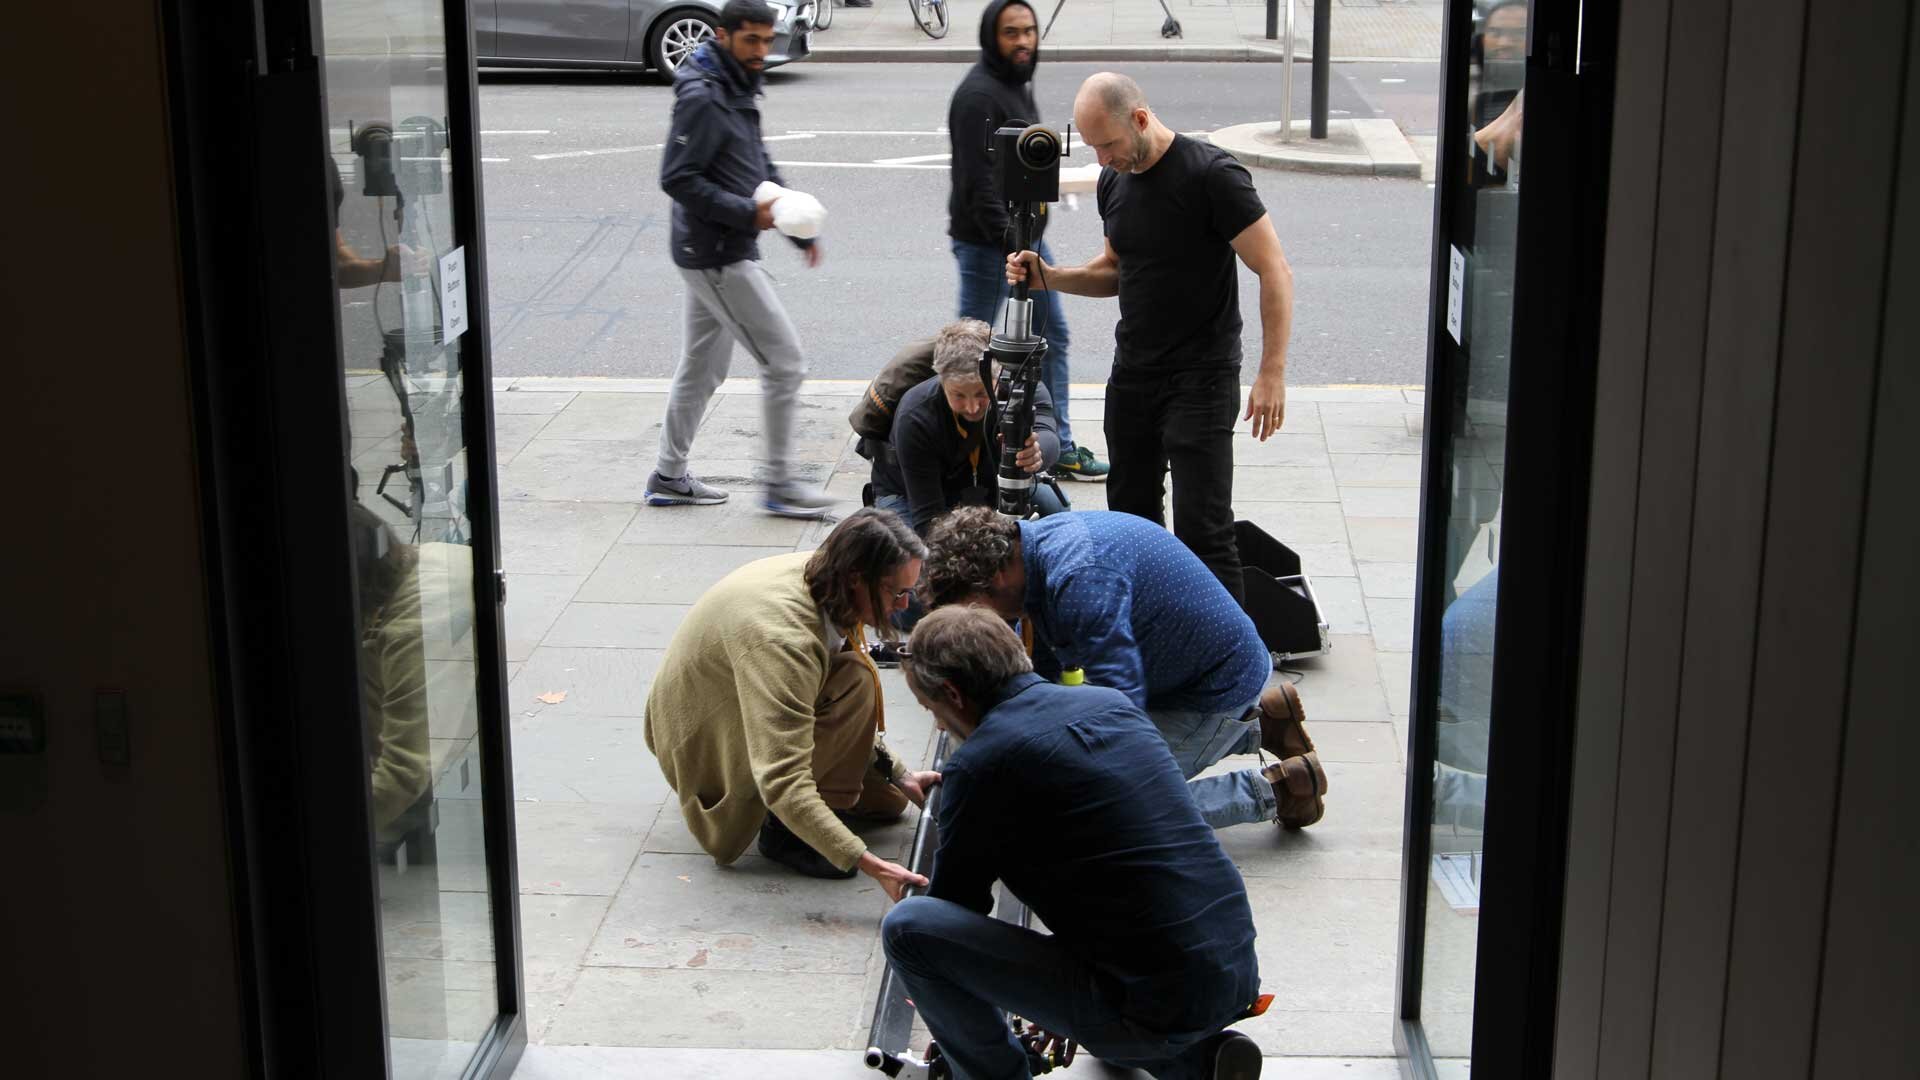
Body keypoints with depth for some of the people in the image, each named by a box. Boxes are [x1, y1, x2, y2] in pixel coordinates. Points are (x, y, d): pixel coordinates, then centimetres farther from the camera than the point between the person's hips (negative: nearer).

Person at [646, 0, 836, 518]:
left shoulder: (737, 92, 13)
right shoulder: (702, 97, -18)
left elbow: (761, 167, 21)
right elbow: (678, 178, -22)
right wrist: (749, 213, -23)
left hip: (714, 255, 10)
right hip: (719, 256, -10)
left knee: (702, 369, 17)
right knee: (784, 362, -5)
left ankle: (669, 477, 26)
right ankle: (779, 483, 3)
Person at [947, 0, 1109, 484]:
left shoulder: (1020, 85, 11)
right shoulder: (979, 94, -19)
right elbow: (978, 184, -24)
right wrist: (1011, 246, -26)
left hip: (1024, 236, 10)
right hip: (986, 244, -10)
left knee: (1052, 336, 14)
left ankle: (1058, 447, 23)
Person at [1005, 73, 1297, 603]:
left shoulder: (1213, 175, -15)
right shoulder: (1114, 180, 7)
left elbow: (1274, 272, -14)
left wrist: (1272, 373, -19)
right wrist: (1049, 277, 2)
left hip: (1200, 380, -7)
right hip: (1132, 374, 7)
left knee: (1202, 530, -11)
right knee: (1131, 517, 13)